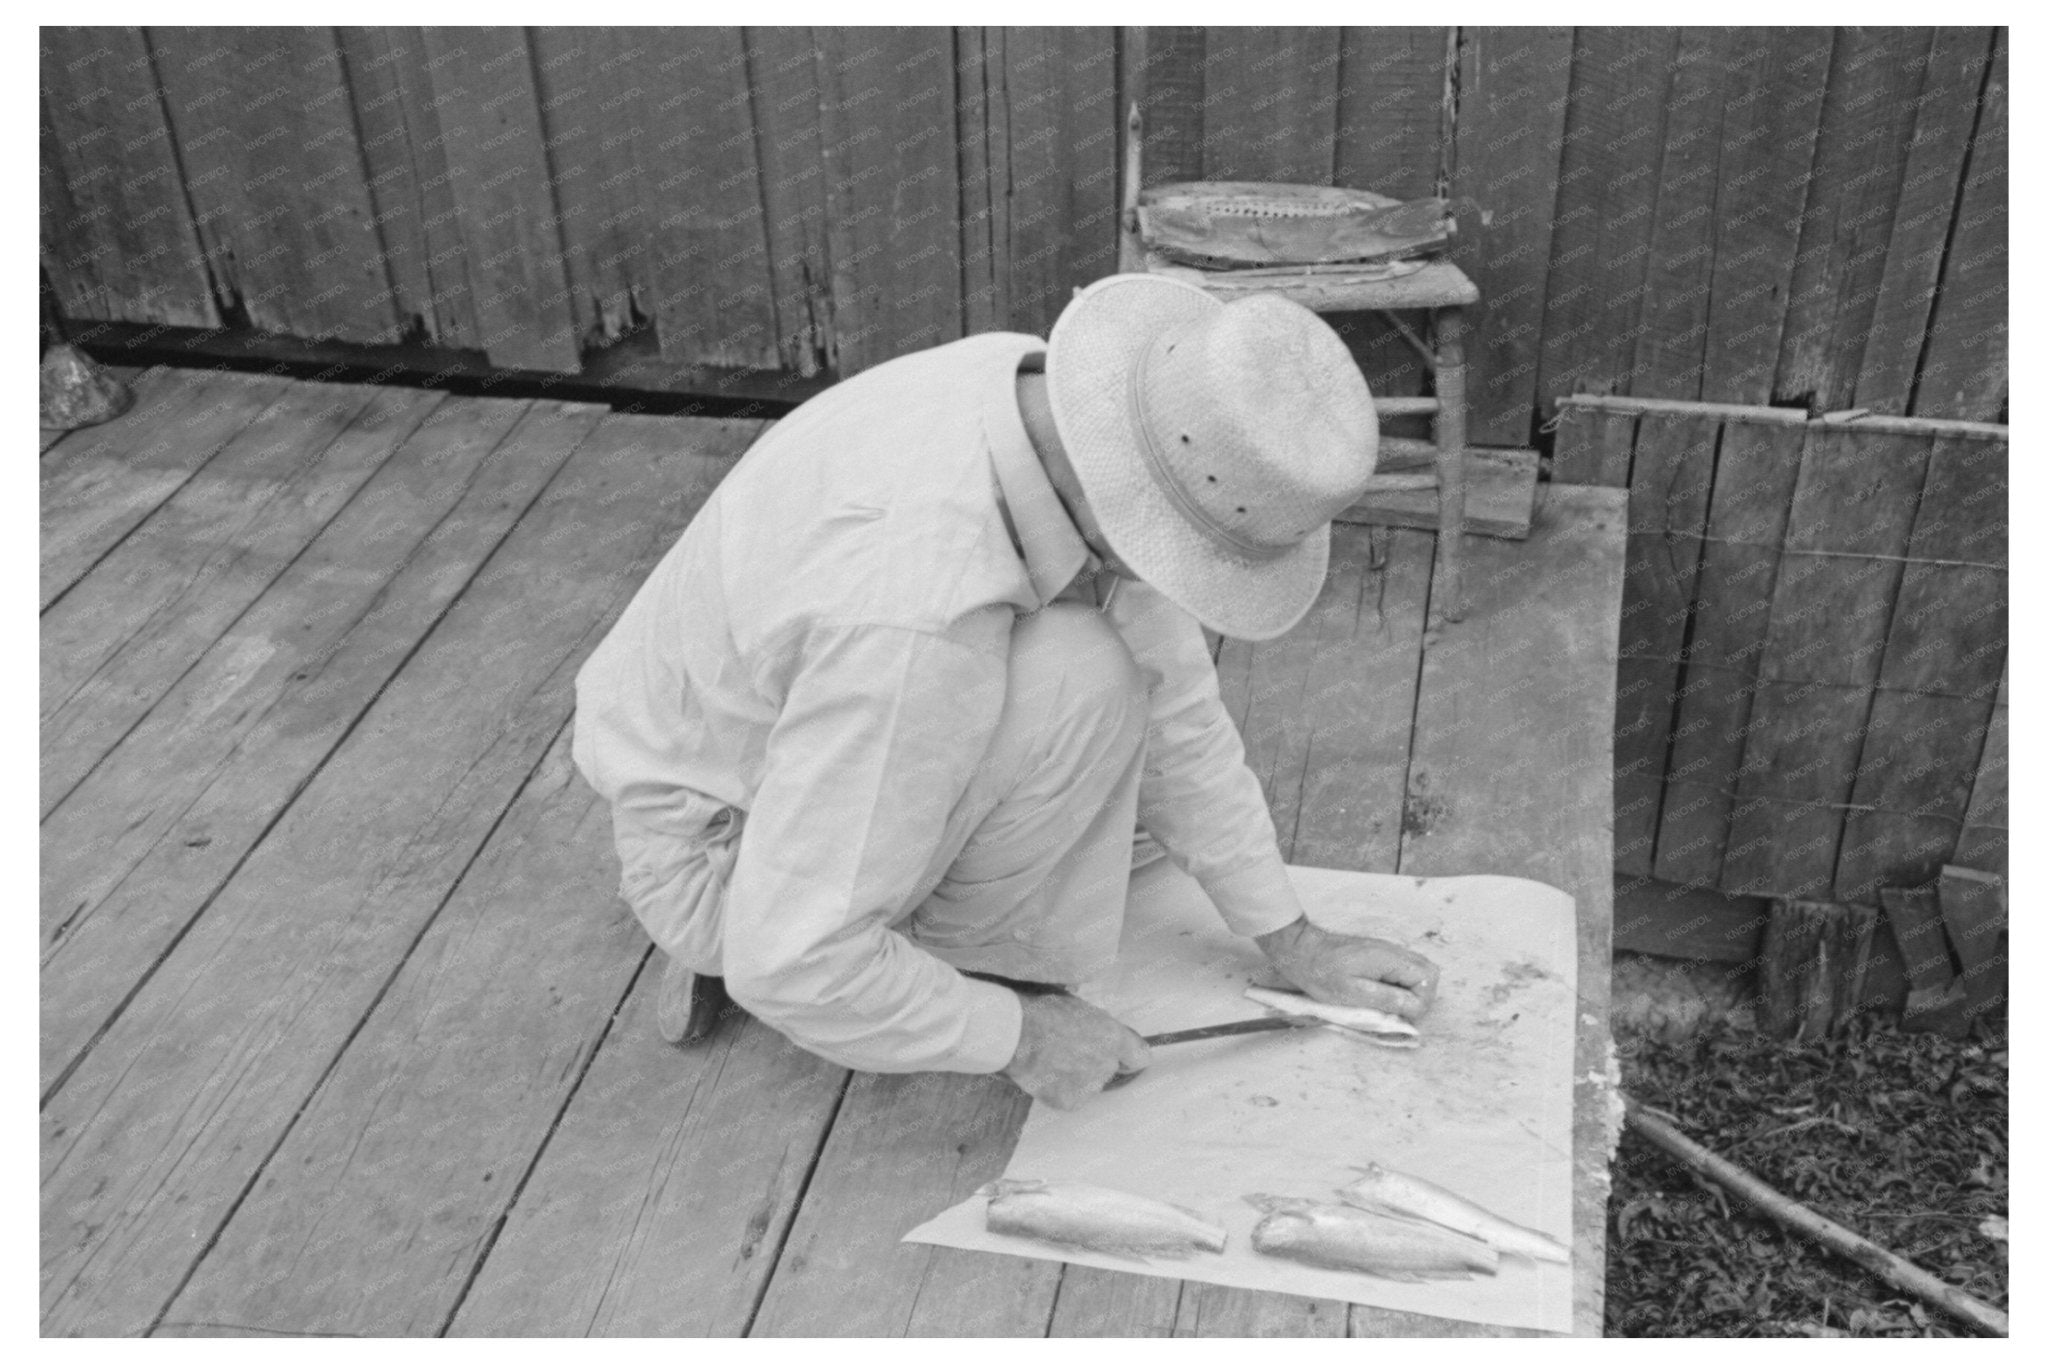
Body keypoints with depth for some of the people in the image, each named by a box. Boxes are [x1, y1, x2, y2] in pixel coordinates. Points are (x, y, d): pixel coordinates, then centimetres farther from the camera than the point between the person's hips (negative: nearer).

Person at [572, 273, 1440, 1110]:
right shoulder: (923, 620, -40)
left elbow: (1170, 699, -3)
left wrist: (1292, 942, 2)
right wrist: (1015, 1033, -18)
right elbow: (794, 965, -33)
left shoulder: (1045, 396, -14)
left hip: (798, 755, 8)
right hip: (728, 853, -8)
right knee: (1082, 682, -28)